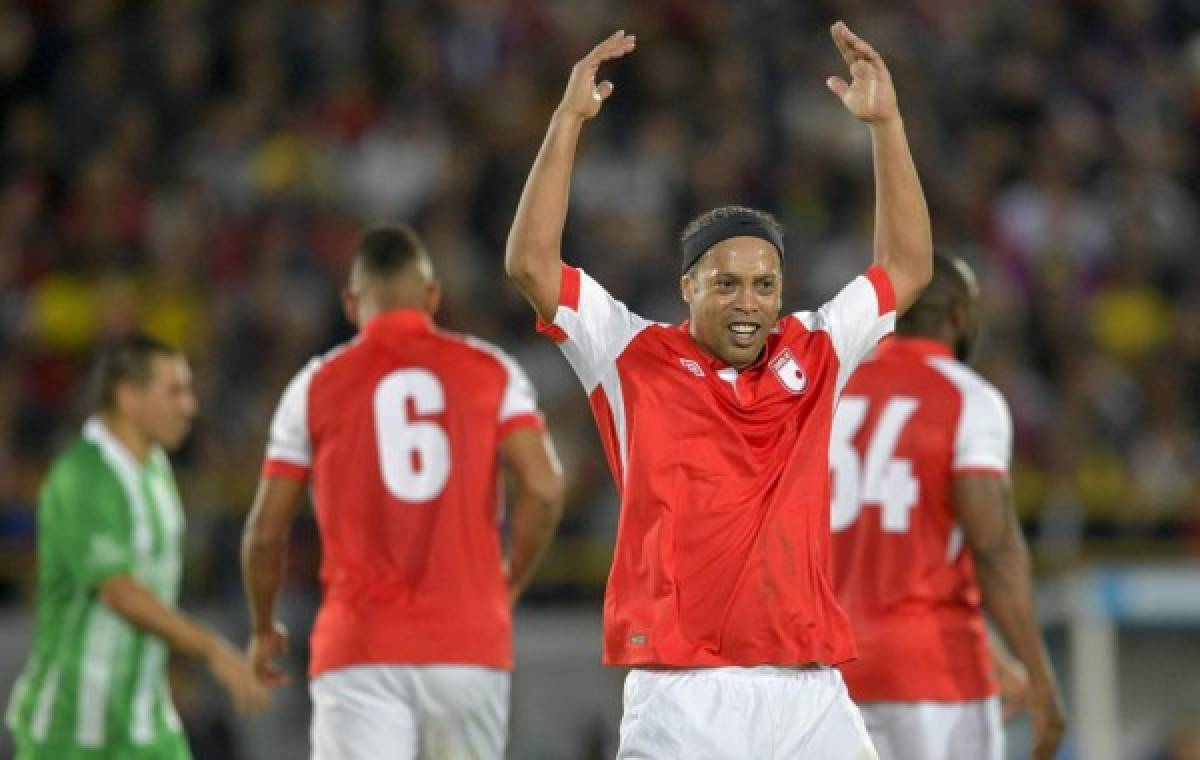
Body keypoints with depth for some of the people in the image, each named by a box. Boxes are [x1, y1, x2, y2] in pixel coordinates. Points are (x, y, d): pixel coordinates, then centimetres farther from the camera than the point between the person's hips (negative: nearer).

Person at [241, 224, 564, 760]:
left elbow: (267, 530, 5)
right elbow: (544, 489, -5)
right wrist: (510, 584, 11)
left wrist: (264, 628, 21)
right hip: (471, 646, 1)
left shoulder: (318, 384, 5)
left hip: (359, 651, -1)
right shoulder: (490, 371, 6)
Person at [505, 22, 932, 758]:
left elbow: (908, 268, 18)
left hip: (811, 695, 3)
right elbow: (532, 263, -3)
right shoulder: (636, 360, 4)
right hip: (683, 696, -3)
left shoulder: (812, 356, 13)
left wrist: (887, 123, 11)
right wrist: (570, 119, -5)